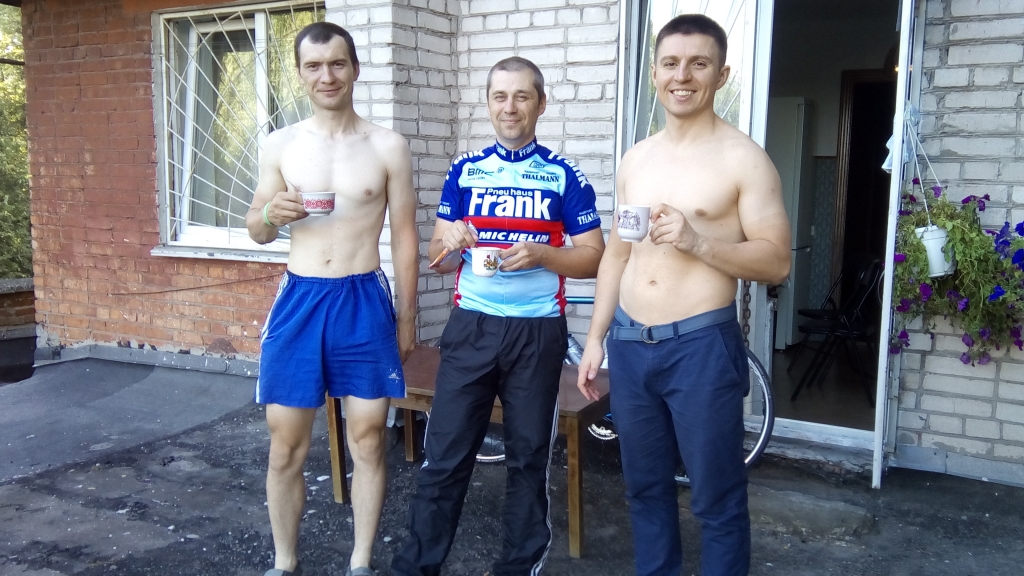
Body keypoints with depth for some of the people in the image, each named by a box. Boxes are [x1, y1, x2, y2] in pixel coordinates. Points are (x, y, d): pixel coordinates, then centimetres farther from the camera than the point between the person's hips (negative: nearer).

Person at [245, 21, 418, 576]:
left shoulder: (388, 146, 0)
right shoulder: (280, 145, 5)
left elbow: (404, 237, 4)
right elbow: (256, 231, 12)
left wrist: (407, 316, 4)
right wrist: (271, 213, -12)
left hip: (365, 302, -1)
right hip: (299, 300, 2)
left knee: (367, 440, 6)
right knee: (286, 445, 7)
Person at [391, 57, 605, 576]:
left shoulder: (565, 176, 2)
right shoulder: (464, 170, 8)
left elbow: (593, 258, 0)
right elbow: (438, 258, 8)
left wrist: (541, 254, -18)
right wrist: (449, 243, -15)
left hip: (537, 332, -1)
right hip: (470, 327, 1)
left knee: (529, 456, 10)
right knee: (444, 454, 2)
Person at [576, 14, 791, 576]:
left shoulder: (743, 158, -6)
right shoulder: (636, 158, 11)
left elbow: (776, 261, -9)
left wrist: (696, 240, -23)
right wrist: (595, 340, 13)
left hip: (701, 345, -5)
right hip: (629, 344, 6)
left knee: (716, 498, 6)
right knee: (645, 486, 17)